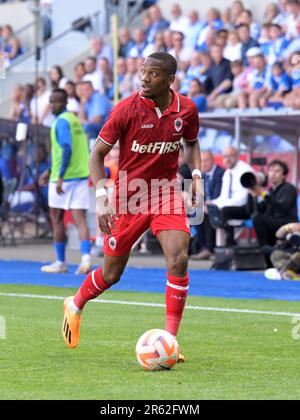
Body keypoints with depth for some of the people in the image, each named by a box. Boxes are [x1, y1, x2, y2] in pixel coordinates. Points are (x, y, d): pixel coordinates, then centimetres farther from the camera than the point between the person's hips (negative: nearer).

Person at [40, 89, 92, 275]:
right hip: (81, 174, 7)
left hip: (64, 177, -7)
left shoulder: (61, 122, -11)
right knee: (80, 219, -2)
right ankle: (86, 256, -21)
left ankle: (61, 262, 14)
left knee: (57, 218, 8)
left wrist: (60, 176, -24)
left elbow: (67, 149, -22)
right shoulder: (74, 119, 17)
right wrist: (50, 172, 29)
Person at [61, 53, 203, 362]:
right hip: (129, 196, -2)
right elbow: (98, 153, -8)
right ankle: (76, 306, 42)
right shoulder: (127, 109, -14)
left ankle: (170, 339, -11)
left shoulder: (186, 109, -4)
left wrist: (196, 175, 2)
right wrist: (101, 197, -19)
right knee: (111, 274, 9)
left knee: (178, 260, -19)